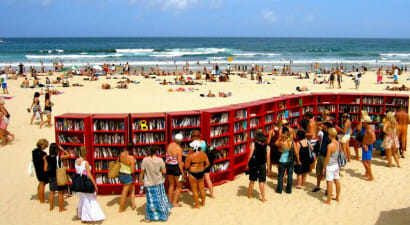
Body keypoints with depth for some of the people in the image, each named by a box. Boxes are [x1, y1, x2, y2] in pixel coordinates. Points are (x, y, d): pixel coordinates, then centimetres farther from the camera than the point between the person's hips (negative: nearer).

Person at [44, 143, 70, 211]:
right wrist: (62, 149, 1)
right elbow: (68, 155, -1)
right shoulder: (59, 157, -17)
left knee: (52, 192, 16)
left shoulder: (47, 158, -6)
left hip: (51, 177, 4)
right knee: (60, 193, 9)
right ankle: (61, 208, 17)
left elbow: (45, 169, -5)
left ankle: (51, 207, 27)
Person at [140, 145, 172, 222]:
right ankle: (163, 214, 33)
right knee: (160, 198, 19)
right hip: (159, 183, 1)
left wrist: (140, 181, 6)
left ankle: (148, 218, 16)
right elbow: (164, 172, -10)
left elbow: (142, 172, -8)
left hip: (149, 183, -1)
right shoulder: (160, 160, -14)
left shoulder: (145, 160, -14)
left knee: (151, 200, 8)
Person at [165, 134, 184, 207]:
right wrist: (182, 173, -11)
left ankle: (170, 202, 27)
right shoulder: (179, 148, -17)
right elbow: (180, 162, -18)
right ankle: (174, 203, 12)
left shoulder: (170, 145, 1)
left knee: (171, 185, 21)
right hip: (176, 167, -6)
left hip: (168, 166, 6)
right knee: (179, 186, 12)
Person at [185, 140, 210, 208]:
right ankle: (203, 203, 33)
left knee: (194, 190, 8)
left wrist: (187, 156, -6)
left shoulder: (191, 156, -21)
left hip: (193, 174, -6)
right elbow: (207, 164, 2)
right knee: (201, 189, 20)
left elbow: (186, 166, -11)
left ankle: (197, 205, 16)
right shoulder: (203, 154, -6)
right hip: (201, 173, 6)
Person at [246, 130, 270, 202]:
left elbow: (250, 155, -10)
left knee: (252, 181, 15)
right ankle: (263, 198, 7)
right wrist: (268, 168, 5)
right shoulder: (267, 147, -4)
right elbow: (268, 159, -3)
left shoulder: (253, 144, -8)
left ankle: (249, 195, 29)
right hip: (262, 166, 0)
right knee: (261, 182, 4)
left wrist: (247, 164, 0)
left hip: (253, 165, 0)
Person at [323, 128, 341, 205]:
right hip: (336, 165, 8)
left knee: (329, 183, -2)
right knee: (337, 181, 16)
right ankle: (337, 198, 29)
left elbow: (327, 158, -18)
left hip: (330, 166, -8)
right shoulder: (337, 143, 1)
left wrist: (324, 167, -8)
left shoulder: (330, 145, -22)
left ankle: (328, 201, 4)